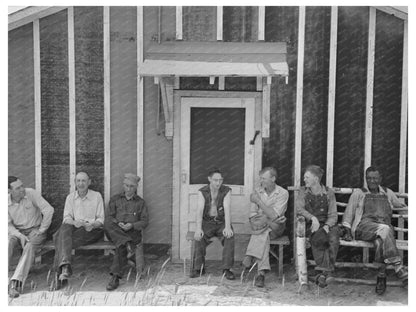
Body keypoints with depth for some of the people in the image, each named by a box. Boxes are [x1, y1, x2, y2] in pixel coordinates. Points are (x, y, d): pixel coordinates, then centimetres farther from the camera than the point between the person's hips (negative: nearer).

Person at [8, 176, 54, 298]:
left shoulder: (31, 193, -15)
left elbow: (49, 210, -18)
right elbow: (8, 224, -5)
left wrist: (42, 230, -15)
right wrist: (20, 235, -22)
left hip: (35, 230, -2)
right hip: (17, 232, 2)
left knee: (29, 247, -34)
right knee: (8, 243, -31)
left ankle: (16, 282, -44)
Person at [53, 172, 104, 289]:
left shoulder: (97, 196, 8)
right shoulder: (70, 197, 15)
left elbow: (101, 219, 4)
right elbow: (66, 218, 5)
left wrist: (92, 225, -18)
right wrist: (74, 222, -19)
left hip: (93, 231, -2)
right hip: (74, 228, 3)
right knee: (64, 228, -35)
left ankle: (60, 270, -34)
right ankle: (65, 265, -48)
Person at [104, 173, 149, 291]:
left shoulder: (140, 202, 15)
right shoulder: (115, 199, 17)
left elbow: (145, 221, 7)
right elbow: (108, 217, 9)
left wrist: (132, 225, -13)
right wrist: (117, 223, -13)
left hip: (132, 232, -1)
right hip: (116, 231, 2)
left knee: (121, 246, -34)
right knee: (107, 225, -34)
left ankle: (115, 277, -35)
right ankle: (128, 245, -41)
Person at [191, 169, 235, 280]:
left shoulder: (226, 191, -6)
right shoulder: (202, 192, -4)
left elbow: (227, 209, -18)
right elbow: (200, 210, -16)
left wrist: (227, 227, -34)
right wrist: (198, 228, -32)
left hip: (221, 222, 0)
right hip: (207, 222, 0)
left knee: (229, 236, -29)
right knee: (199, 237, -29)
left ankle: (226, 269, -24)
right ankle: (198, 268, -19)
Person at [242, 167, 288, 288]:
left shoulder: (283, 193, -7)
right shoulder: (257, 190, 5)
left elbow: (274, 215, -19)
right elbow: (252, 214, 0)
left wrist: (259, 201, -21)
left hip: (276, 228, -2)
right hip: (261, 225, 2)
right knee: (263, 234, -33)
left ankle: (249, 256, -33)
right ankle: (261, 272, -42)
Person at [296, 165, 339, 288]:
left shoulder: (328, 192, 7)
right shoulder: (303, 191, 10)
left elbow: (333, 215, 3)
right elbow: (299, 208, -4)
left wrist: (327, 226, -17)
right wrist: (312, 217, -20)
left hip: (327, 224, 0)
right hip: (310, 226, 0)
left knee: (333, 238, -33)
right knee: (317, 238, -34)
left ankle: (324, 273, -29)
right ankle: (325, 270, -28)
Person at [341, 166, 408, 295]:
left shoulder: (387, 193, 26)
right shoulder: (358, 193, 19)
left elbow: (402, 207, 37)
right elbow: (348, 213, 16)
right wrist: (347, 231, 3)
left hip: (386, 228, 2)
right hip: (363, 226, -2)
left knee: (380, 241, -37)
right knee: (384, 229, -37)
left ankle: (381, 276, -27)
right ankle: (399, 268, -39)